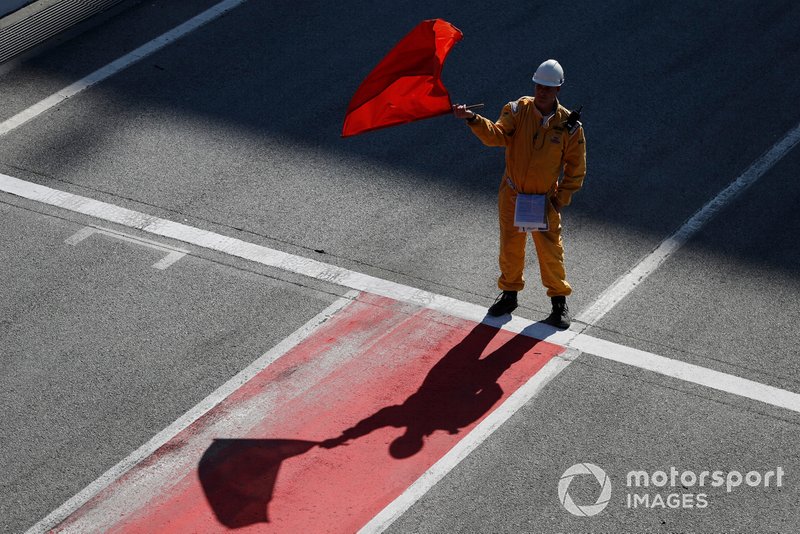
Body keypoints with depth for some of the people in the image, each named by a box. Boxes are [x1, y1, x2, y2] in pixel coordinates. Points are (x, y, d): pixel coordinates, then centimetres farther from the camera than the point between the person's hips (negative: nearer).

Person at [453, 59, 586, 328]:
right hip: (512, 196, 2)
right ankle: (509, 293, 35)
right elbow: (496, 135, -23)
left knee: (550, 251, 5)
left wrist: (561, 199, -6)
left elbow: (575, 167, -2)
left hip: (545, 201, -2)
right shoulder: (517, 110, -9)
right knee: (510, 247, 15)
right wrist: (473, 119, -42)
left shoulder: (569, 125, -11)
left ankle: (559, 300, 24)